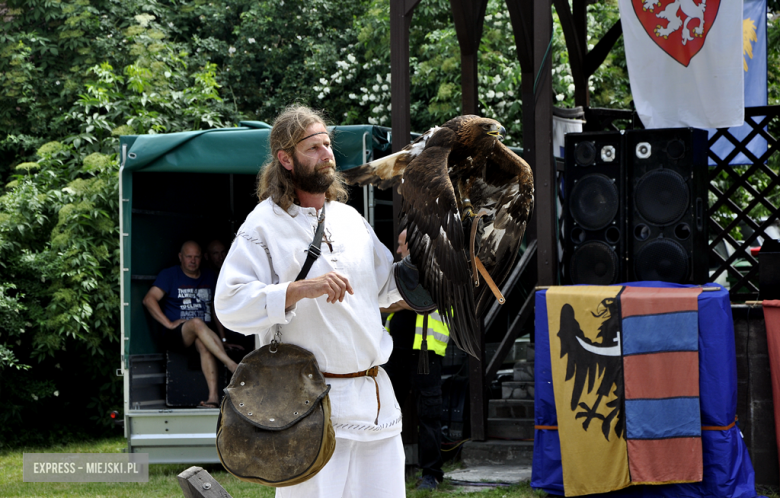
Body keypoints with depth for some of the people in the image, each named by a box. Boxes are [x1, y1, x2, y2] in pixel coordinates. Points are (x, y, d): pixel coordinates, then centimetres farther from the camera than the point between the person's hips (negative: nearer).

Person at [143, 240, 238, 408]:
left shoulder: (210, 277, 20)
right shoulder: (169, 275, 9)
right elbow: (149, 300, -2)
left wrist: (222, 339, 14)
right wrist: (169, 323, -11)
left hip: (204, 333, 2)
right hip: (175, 336, -2)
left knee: (203, 343, -37)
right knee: (197, 323, -38)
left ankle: (213, 396, -52)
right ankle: (232, 366, -47)